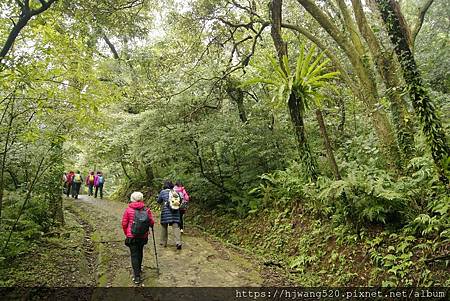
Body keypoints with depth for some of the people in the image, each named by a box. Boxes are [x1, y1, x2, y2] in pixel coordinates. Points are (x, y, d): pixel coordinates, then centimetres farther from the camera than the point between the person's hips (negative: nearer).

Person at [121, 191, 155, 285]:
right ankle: (139, 268, 42)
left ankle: (137, 276, -2)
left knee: (134, 255, 2)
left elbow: (124, 223, -4)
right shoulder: (146, 210, -6)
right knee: (140, 253, 23)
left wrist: (126, 234, 11)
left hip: (131, 236, -2)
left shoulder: (128, 210, -8)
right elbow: (151, 222, -4)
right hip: (143, 236, 2)